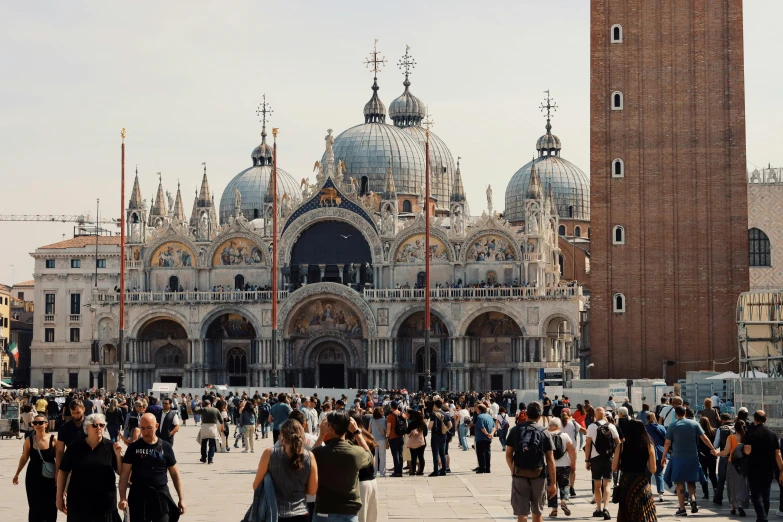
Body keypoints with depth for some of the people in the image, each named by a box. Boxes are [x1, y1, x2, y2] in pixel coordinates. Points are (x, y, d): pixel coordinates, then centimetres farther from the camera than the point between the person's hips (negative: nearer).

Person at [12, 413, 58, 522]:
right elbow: (24, 458, 7)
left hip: (50, 478, -1)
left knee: (50, 507, 4)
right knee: (35, 507, 3)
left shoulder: (53, 439, -9)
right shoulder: (29, 440, -5)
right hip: (33, 477, 1)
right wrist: (17, 474, 13)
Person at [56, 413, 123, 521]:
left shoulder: (110, 446, -1)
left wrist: (118, 454, -15)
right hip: (78, 502, 0)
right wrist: (60, 496, 2)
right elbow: (63, 471, 3)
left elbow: (121, 472, 1)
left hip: (104, 503, 0)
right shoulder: (75, 447, -1)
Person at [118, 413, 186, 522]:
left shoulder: (166, 447, 2)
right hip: (138, 496, -1)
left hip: (161, 496, 1)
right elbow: (124, 474, -3)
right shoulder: (134, 447, -1)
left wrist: (181, 498, 1)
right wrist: (123, 497, -15)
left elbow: (175, 473, 6)